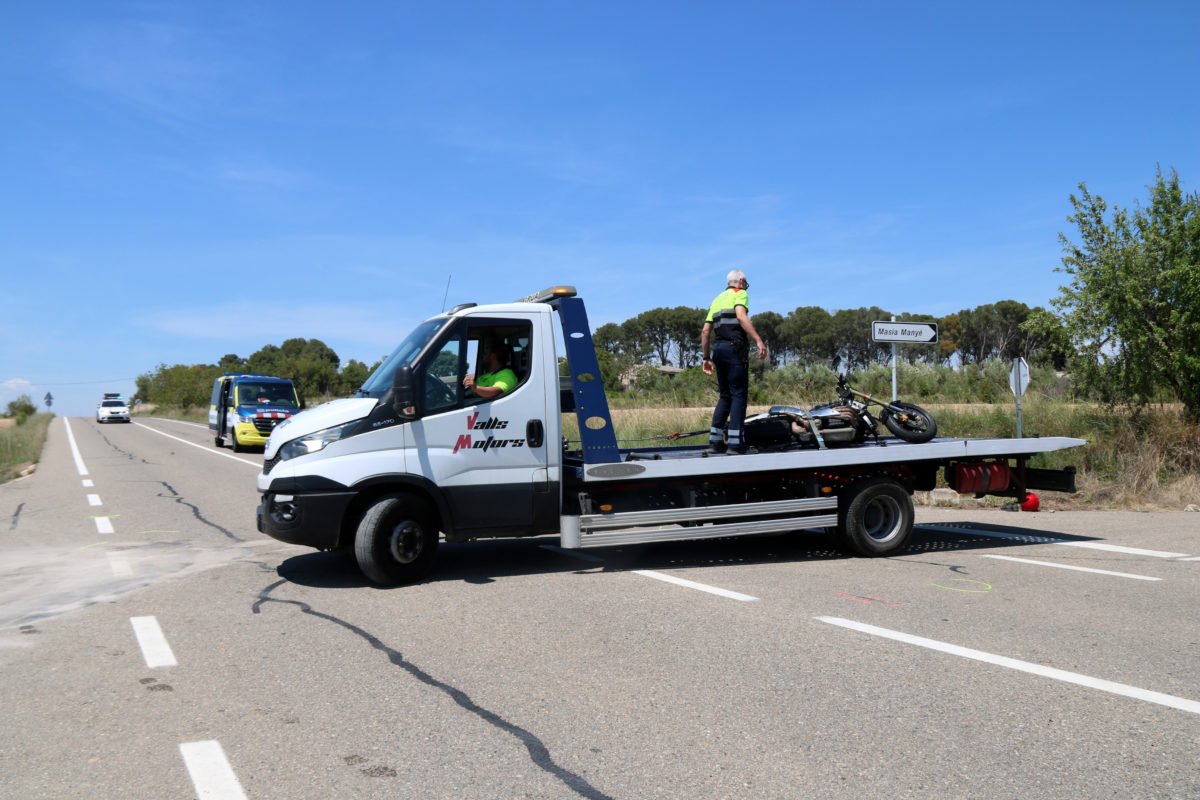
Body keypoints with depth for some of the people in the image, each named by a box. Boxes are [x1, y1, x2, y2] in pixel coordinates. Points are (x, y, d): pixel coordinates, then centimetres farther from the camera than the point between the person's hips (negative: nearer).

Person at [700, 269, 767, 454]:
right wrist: (759, 340, -23)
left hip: (717, 349, 7)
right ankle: (734, 442, -12)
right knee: (739, 394, -6)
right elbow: (741, 316, -16)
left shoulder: (717, 299, 25)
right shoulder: (740, 293, 5)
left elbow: (705, 331, 19)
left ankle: (715, 441, 6)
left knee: (725, 395, 13)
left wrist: (706, 358, 22)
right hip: (735, 348, -7)